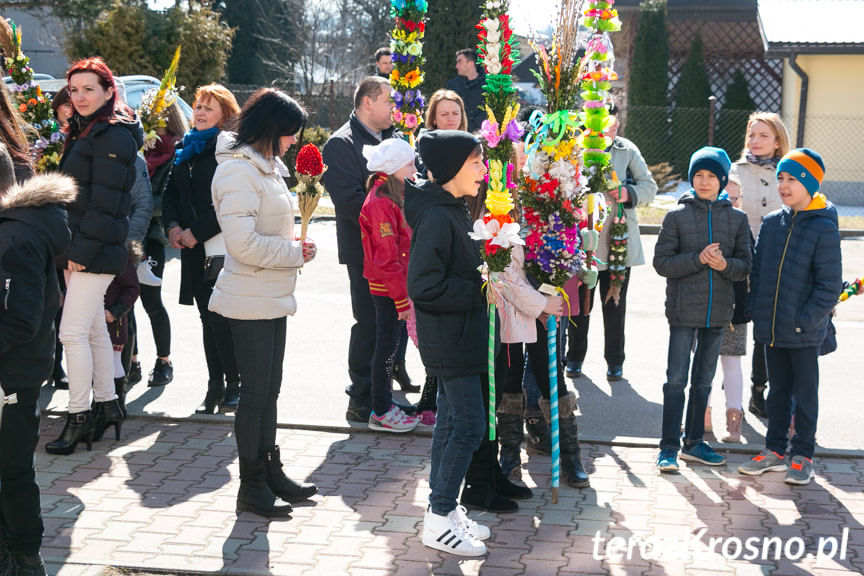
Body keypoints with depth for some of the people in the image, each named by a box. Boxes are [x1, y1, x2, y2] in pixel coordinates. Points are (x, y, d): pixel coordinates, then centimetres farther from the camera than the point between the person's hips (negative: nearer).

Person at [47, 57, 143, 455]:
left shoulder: (114, 135, -14)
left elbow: (105, 202, -19)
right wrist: (70, 248, 14)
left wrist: (84, 249, -20)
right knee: (94, 330, 15)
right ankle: (107, 403, 24)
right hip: (77, 248, 10)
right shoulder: (83, 131, 17)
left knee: (73, 332, -9)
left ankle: (79, 416, -2)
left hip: (97, 251, -10)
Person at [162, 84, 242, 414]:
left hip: (224, 248, -7)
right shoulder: (186, 148, 17)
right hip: (196, 250, 7)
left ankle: (233, 385, 6)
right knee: (208, 319, 10)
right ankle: (215, 387, 16)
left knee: (221, 320, -8)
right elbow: (170, 193, 19)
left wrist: (196, 231, -15)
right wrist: (173, 225, 1)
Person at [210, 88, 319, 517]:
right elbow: (244, 243, -25)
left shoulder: (266, 167, 14)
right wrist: (295, 252, -15)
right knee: (256, 392, -2)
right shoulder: (238, 172, -18)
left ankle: (271, 472, 26)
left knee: (269, 390, 16)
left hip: (273, 297, 10)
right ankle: (251, 488, 8)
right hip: (250, 301, -10)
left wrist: (295, 244, 6)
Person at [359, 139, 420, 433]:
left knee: (389, 345, 15)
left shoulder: (391, 198, 12)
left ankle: (384, 405, 26)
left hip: (391, 287, 9)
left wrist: (403, 292, 16)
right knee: (387, 346, -1)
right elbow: (386, 258, -21)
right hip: (387, 289, -9)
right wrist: (402, 297, -19)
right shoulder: (381, 204, -20)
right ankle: (381, 413, 9)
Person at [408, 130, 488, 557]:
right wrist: (477, 291, -19)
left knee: (451, 420, 15)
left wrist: (480, 278, 6)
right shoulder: (437, 217, -20)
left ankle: (443, 509, 25)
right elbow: (424, 287, -25)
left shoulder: (452, 210, 11)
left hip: (453, 338, 10)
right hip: (449, 339, -10)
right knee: (468, 424, -5)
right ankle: (439, 521, 4)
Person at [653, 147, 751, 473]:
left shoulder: (737, 219, 5)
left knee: (704, 381, 13)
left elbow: (745, 267, 5)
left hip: (718, 311, 3)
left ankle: (694, 443, 24)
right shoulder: (677, 216, -2)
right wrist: (698, 259, -19)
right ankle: (669, 447, 4)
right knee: (676, 379, -3)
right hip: (683, 311, -3)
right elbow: (661, 262, -6)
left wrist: (724, 264, -16)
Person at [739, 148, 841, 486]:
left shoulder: (823, 229, -11)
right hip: (771, 330, 5)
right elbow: (757, 271, 13)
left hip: (804, 333, -5)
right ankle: (775, 451, 27)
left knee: (805, 395, 8)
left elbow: (830, 286, -11)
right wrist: (756, 310, 4)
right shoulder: (771, 223, 5)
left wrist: (805, 320, -15)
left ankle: (802, 456, 19)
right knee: (777, 391, 16)